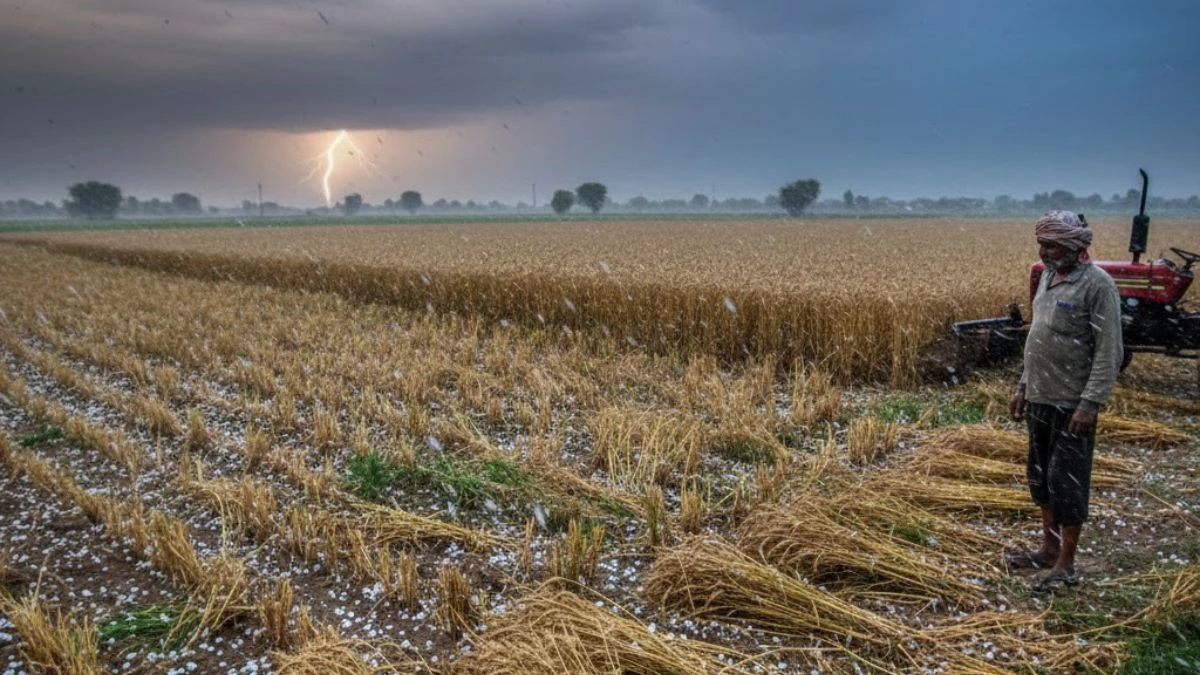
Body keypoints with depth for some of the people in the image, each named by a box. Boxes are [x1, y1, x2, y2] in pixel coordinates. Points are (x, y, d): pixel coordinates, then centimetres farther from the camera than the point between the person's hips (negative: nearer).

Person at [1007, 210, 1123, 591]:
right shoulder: (1048, 277, 9)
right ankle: (1049, 548, 31)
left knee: (1067, 481, 1)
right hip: (1041, 399, 8)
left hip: (1072, 403, -8)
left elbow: (1109, 352, -17)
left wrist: (1090, 403, -20)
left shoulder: (1097, 285, -15)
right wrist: (1024, 386, 16)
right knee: (1040, 475, 16)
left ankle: (1066, 565, 12)